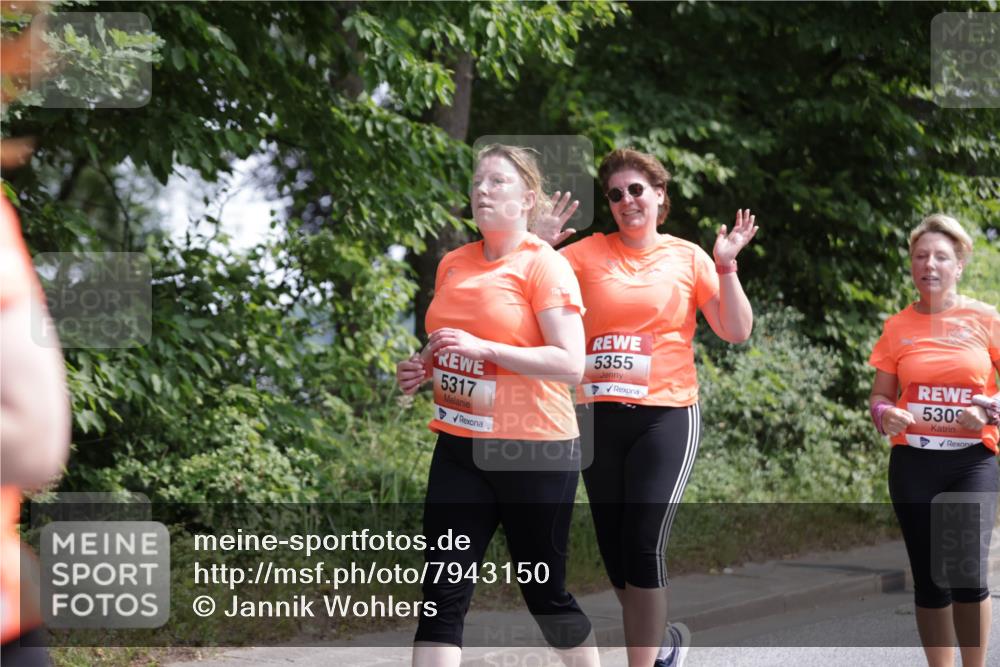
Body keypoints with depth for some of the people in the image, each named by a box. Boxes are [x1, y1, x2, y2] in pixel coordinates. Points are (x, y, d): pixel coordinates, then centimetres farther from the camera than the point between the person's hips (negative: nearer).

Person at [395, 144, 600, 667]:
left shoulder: (544, 265, -8)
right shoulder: (453, 265, 11)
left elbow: (570, 364, -17)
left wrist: (482, 348, -22)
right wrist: (425, 366, 5)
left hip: (534, 449, -5)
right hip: (460, 448, 5)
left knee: (545, 593, 6)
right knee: (442, 594, -4)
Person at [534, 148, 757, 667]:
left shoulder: (688, 258, 2)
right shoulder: (587, 253, 4)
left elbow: (736, 332, 1)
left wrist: (726, 266, -9)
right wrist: (538, 245, -13)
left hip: (666, 415, -3)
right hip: (599, 415, 3)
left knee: (642, 546, -13)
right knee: (612, 549, 8)